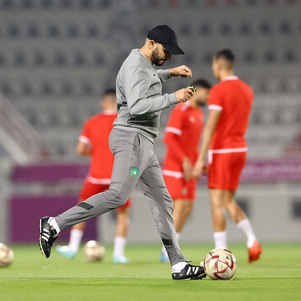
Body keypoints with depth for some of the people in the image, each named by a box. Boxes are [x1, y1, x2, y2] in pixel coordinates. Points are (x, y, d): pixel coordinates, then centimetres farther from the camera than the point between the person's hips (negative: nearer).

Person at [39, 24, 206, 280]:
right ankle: (55, 224, -21)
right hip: (131, 137, -11)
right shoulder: (134, 66, -13)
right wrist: (172, 98, -21)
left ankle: (179, 264, 6)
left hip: (144, 143, 11)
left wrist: (169, 73, 35)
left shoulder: (145, 65, 20)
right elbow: (137, 106, -25)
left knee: (161, 200, 7)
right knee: (118, 194, -23)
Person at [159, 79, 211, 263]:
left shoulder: (199, 114, 15)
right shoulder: (181, 111, -12)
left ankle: (169, 252, 11)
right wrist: (185, 160, -24)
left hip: (188, 169, 9)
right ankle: (168, 252, -8)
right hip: (175, 168, -9)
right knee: (180, 206, -13)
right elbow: (169, 138, -19)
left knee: (188, 208, 5)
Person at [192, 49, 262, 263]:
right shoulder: (246, 90, 11)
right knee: (229, 202, 14)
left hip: (222, 150, -7)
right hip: (240, 148, 7)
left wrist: (201, 159, -18)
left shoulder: (218, 90, -13)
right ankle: (252, 241, -5)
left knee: (217, 203, -3)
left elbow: (211, 126, -18)